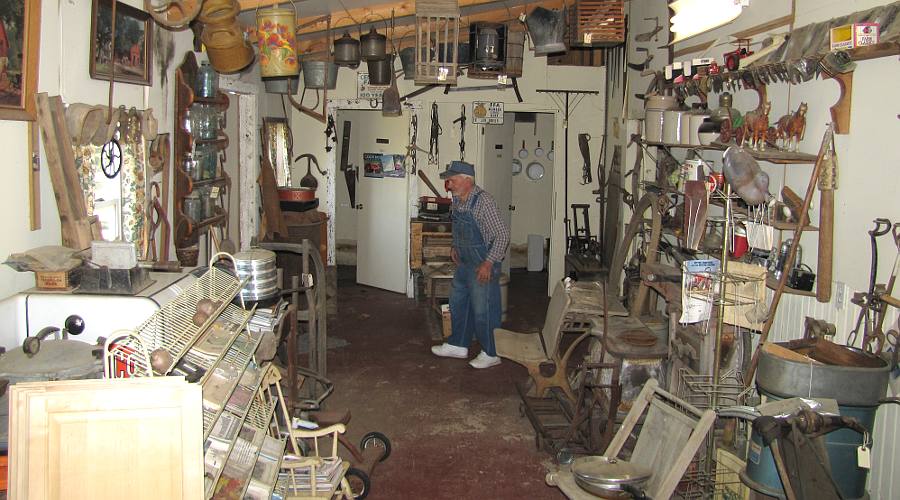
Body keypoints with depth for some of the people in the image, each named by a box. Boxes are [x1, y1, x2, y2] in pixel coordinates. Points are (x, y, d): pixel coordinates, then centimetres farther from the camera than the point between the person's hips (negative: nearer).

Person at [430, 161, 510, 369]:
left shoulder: (483, 201, -22)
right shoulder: (457, 200, 5)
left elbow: (502, 234, -22)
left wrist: (489, 263, -25)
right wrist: (455, 246, 11)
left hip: (483, 267, -9)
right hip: (464, 264, 9)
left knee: (483, 311, -1)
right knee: (458, 304, 18)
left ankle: (492, 354, 13)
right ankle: (458, 345, 33)